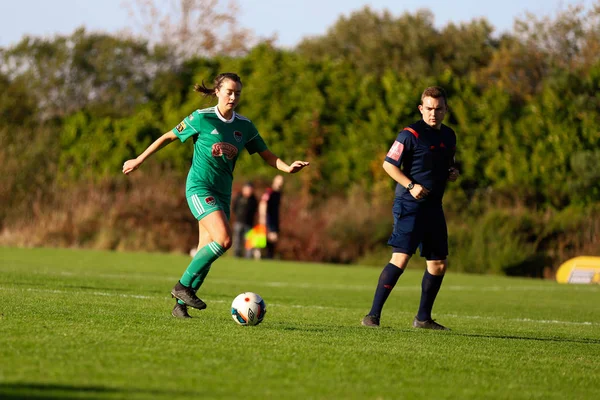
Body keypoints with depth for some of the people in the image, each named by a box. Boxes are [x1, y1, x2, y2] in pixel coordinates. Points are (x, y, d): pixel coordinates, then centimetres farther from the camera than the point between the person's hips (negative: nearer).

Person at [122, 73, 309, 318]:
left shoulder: (244, 126, 7)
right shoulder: (201, 119, -7)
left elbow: (266, 155, 12)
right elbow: (168, 137, 2)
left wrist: (287, 168, -7)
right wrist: (139, 160, 6)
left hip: (222, 192, 6)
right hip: (199, 186, -6)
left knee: (206, 251, 3)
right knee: (224, 239, -23)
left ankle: (180, 304, 11)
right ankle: (183, 286, -12)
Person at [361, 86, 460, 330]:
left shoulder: (449, 136, 14)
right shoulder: (411, 134, -9)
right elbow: (389, 164, -9)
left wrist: (452, 173, 6)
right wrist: (411, 186, -20)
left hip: (434, 207, 8)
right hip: (409, 206, -8)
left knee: (439, 263, 9)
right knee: (401, 258, -17)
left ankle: (423, 318, 21)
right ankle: (373, 315, -15)